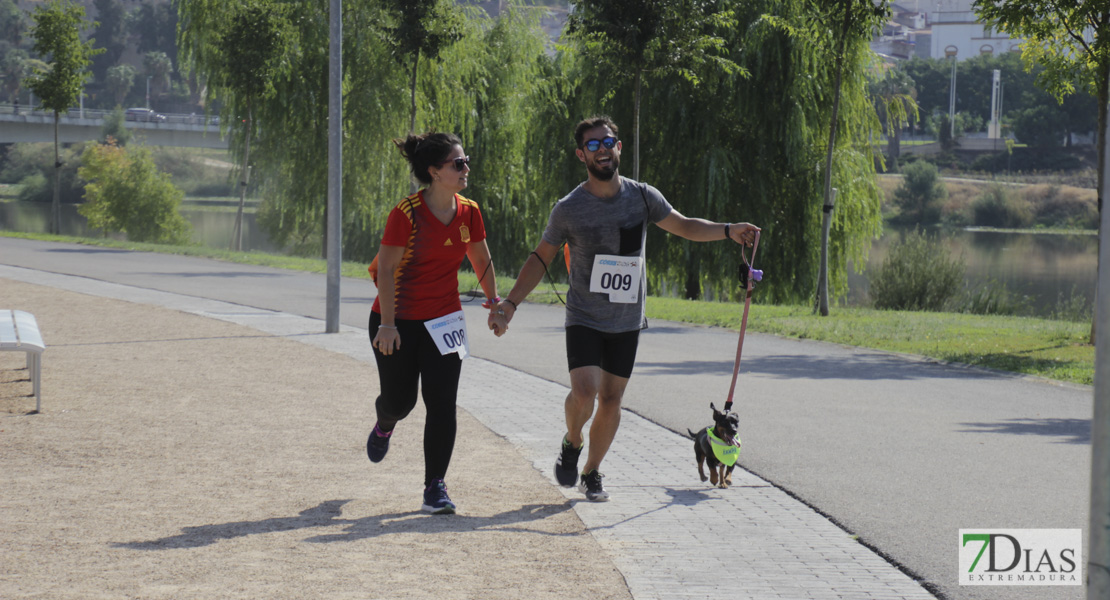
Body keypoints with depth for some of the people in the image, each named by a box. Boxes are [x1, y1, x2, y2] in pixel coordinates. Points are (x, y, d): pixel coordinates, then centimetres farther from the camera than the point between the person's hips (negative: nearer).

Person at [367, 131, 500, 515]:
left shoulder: (468, 212, -2)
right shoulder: (406, 213, -18)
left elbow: (481, 260, 15)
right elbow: (386, 269, -17)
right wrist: (387, 324, -19)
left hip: (443, 320, 4)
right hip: (398, 320, -4)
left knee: (442, 405, -7)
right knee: (400, 401, 8)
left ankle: (435, 488, -1)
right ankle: (385, 424, 47)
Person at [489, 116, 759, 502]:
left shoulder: (642, 197, -2)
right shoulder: (568, 209, -7)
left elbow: (684, 226, 9)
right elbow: (541, 258, 3)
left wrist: (727, 231, -8)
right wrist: (511, 303, -5)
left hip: (627, 321, 3)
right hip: (584, 319, -2)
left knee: (611, 401, 5)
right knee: (584, 393, -19)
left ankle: (591, 473, 23)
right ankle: (571, 444, 11)